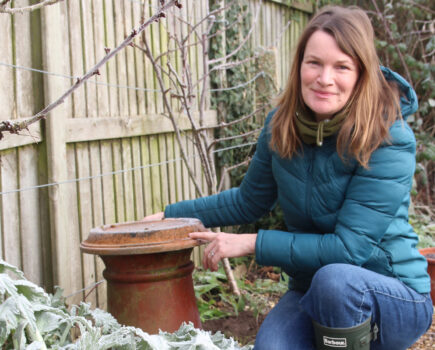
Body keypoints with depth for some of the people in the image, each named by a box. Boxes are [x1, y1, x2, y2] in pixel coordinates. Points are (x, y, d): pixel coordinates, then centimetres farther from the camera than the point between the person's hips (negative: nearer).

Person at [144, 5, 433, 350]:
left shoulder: (390, 140, -20)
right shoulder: (282, 124, -4)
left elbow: (349, 248, -24)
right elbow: (249, 201, 12)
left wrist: (252, 243, -22)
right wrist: (168, 216, 10)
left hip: (396, 298, -3)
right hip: (311, 294, 4)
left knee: (334, 279, -37)